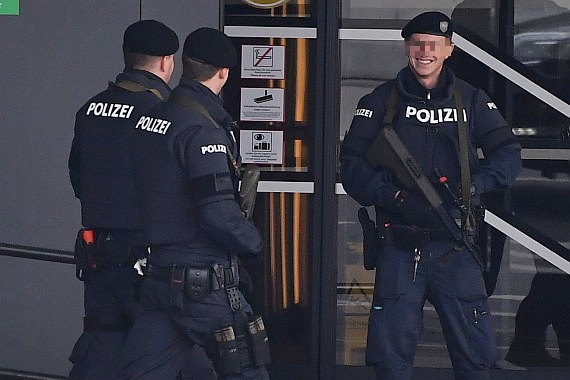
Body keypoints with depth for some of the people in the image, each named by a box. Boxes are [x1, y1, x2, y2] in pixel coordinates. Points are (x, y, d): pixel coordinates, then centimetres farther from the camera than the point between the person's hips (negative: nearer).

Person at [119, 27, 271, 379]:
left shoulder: (150, 118, 8)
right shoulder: (203, 129, -17)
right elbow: (218, 214, -21)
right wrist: (254, 243, -5)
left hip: (156, 275, 7)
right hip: (203, 281, -7)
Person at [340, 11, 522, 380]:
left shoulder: (471, 100, 7)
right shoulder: (382, 101, 4)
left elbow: (508, 154, 4)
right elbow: (353, 164, 0)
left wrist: (472, 185, -12)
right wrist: (391, 195, -16)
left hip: (455, 247, 1)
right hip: (400, 247, -1)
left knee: (476, 350, 3)